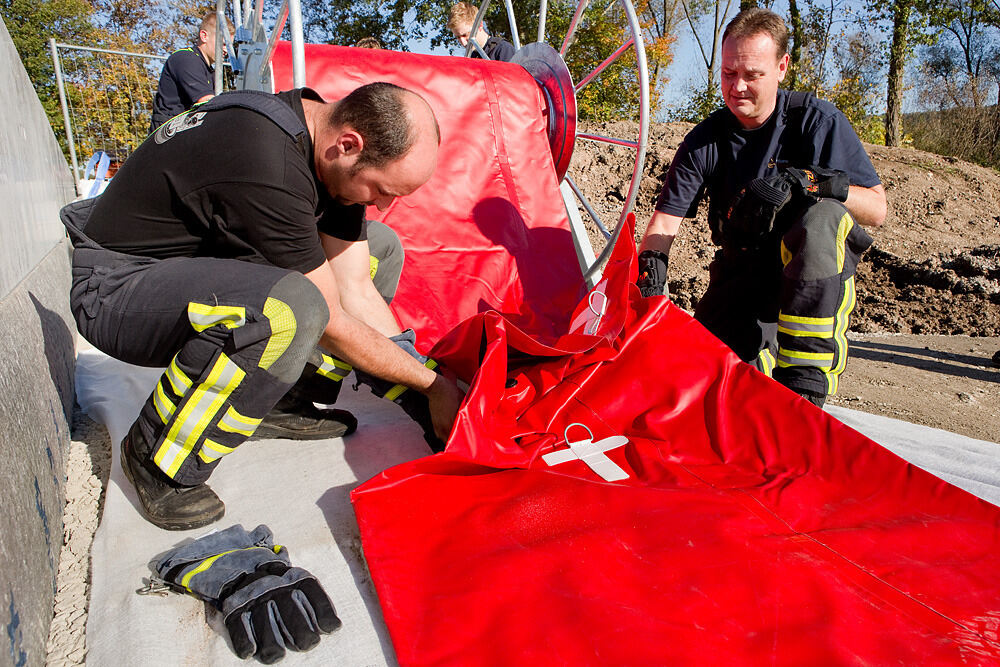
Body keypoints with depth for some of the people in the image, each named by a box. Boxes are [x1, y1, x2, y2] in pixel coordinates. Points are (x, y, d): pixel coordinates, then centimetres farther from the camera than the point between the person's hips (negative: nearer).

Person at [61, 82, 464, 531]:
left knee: (380, 247, 3)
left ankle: (281, 402, 5)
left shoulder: (334, 156, -6)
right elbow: (331, 323, -26)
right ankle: (159, 460, -14)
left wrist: (423, 404, -5)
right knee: (290, 306, -39)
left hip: (205, 261, 9)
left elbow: (357, 294, -3)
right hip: (113, 288, -9)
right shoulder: (266, 168, -33)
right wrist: (434, 385, -15)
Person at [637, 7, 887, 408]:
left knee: (820, 216, -37)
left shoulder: (817, 121, -9)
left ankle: (805, 375, -35)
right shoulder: (705, 141, -2)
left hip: (819, 267, -1)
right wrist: (650, 261, -30)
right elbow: (665, 220, -7)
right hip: (743, 268, 2)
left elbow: (877, 209, -11)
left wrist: (808, 181, -28)